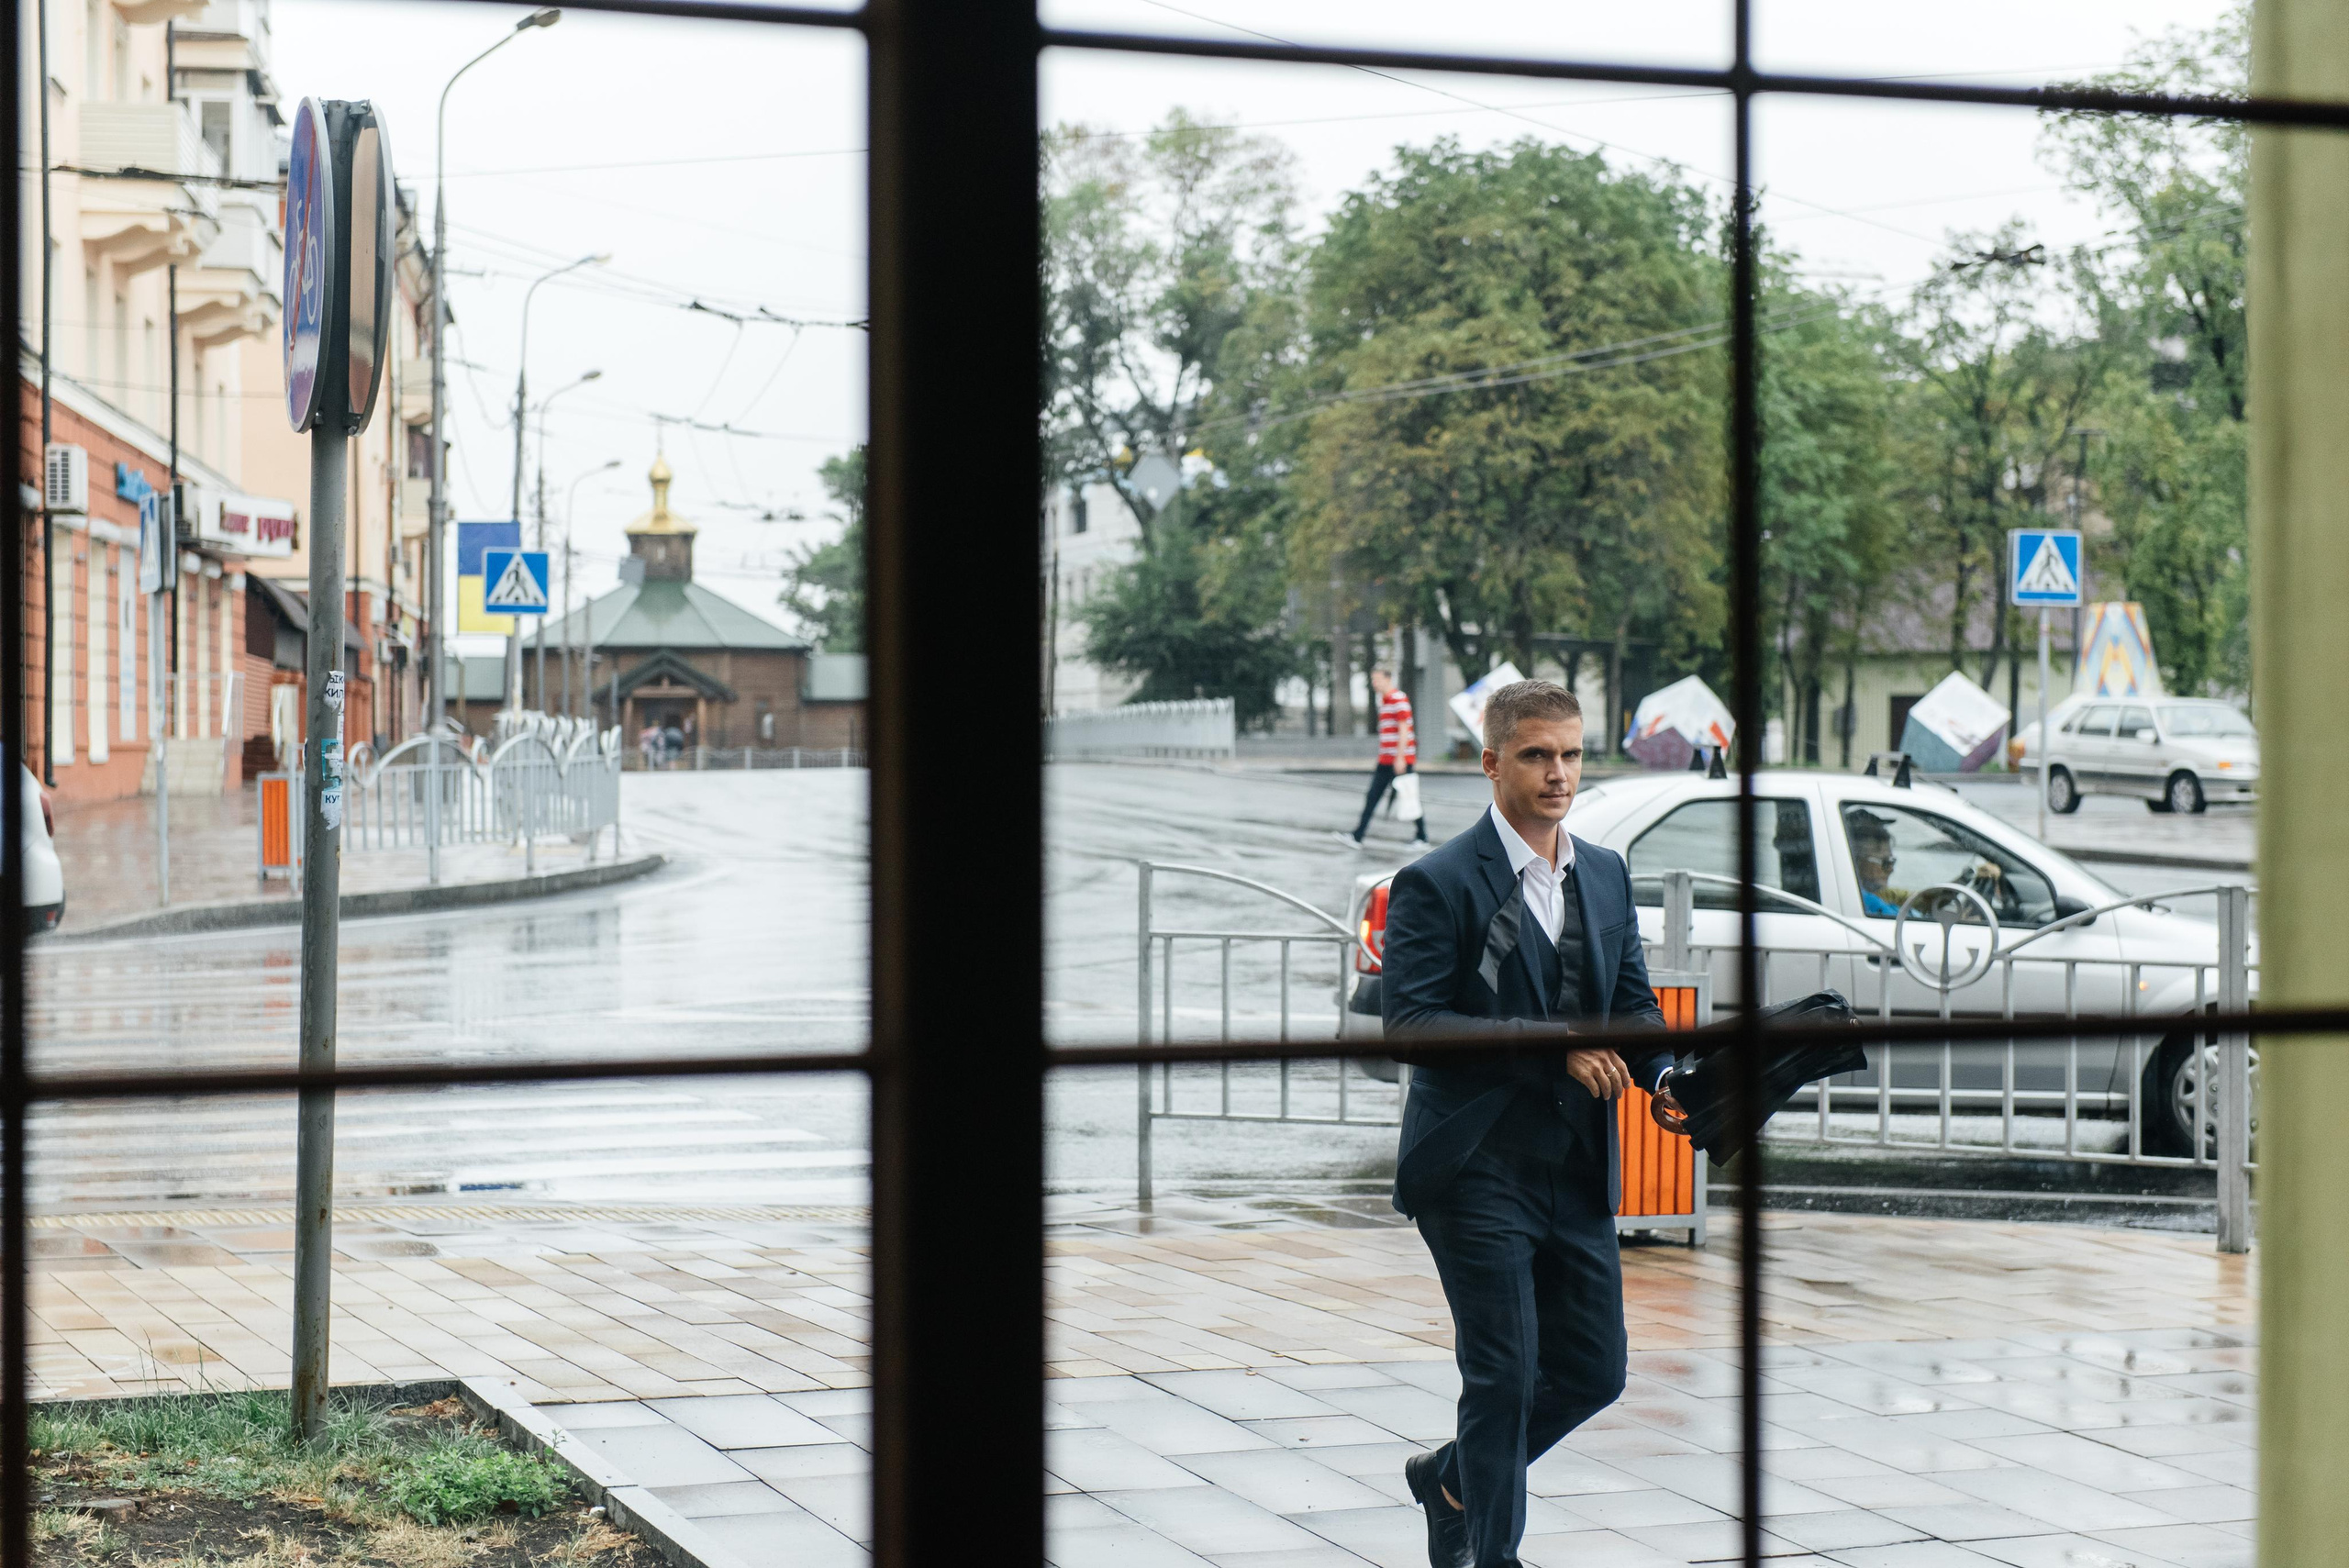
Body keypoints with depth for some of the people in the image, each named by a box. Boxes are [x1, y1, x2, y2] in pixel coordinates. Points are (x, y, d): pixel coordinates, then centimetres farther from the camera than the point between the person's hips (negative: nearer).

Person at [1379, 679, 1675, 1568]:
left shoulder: (1606, 875, 11)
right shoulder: (1437, 884, -10)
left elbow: (1632, 1002, 16)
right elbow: (1410, 1023, -17)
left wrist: (1661, 1072, -6)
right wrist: (1550, 1045, -23)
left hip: (1579, 1170, 7)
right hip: (1478, 1169, -6)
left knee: (1594, 1371, 10)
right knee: (1504, 1376, -4)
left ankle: (1449, 1478, 32)